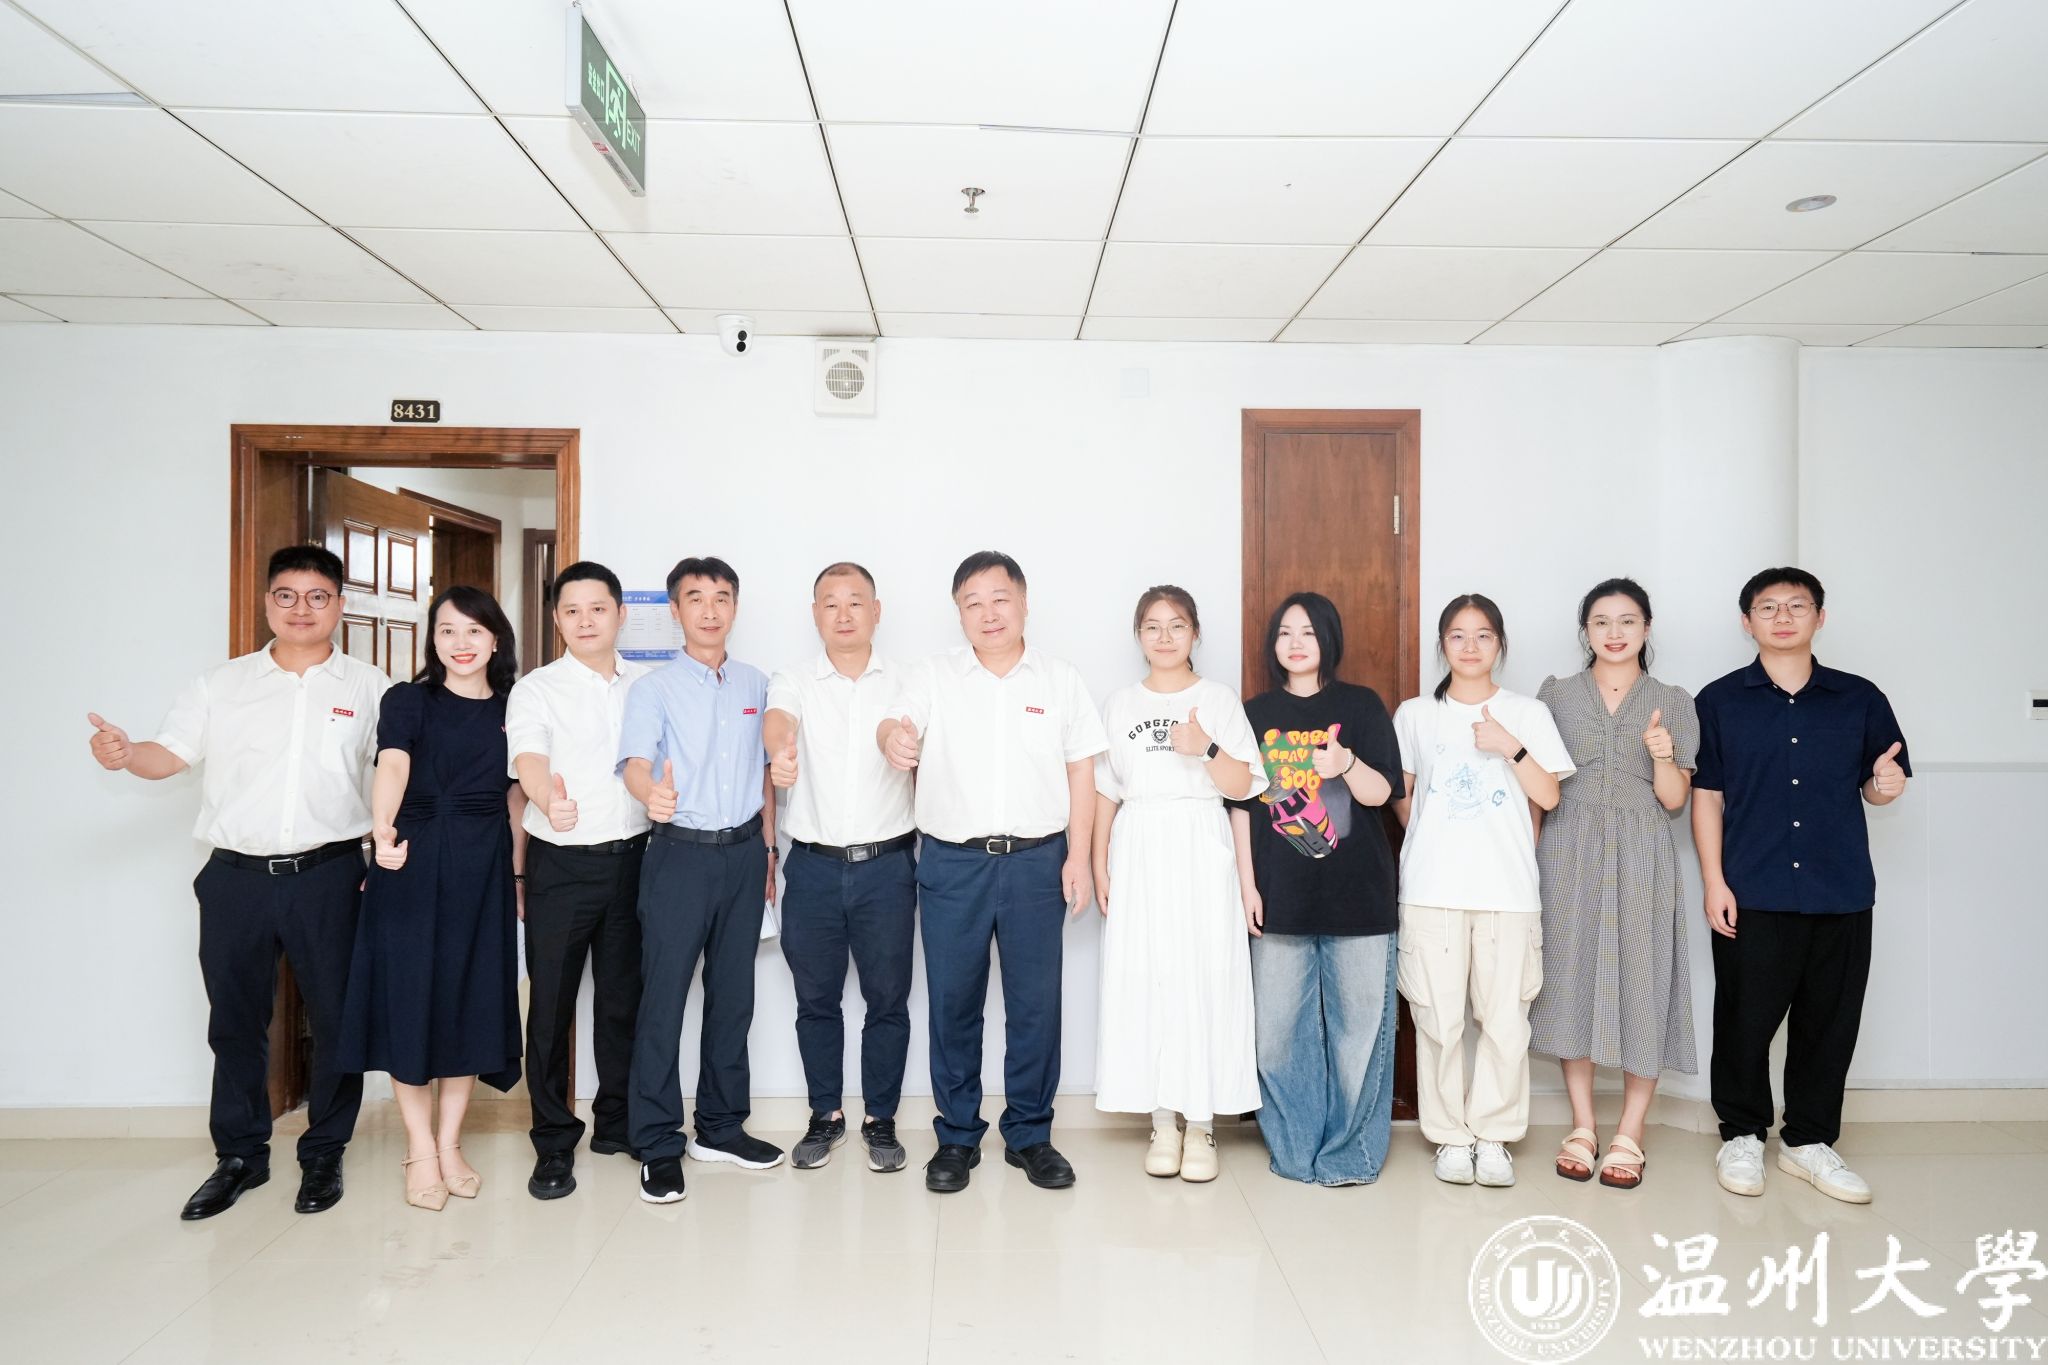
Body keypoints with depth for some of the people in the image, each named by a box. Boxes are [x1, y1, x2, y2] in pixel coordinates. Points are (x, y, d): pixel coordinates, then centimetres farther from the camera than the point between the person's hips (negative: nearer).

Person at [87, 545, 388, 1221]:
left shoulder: (369, 688, 2)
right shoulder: (221, 684, 7)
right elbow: (168, 754, 3)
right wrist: (124, 754, -18)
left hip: (328, 877, -2)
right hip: (236, 878, 2)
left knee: (336, 1017, 6)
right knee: (235, 1019, 12)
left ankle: (324, 1153, 23)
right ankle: (240, 1154, 28)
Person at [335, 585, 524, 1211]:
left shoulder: (512, 709, 8)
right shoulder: (408, 700, -2)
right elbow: (392, 768, -21)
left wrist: (518, 875, 10)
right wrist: (383, 830, -41)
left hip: (484, 868, 3)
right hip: (413, 862, -3)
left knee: (472, 999, 7)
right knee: (410, 996, 0)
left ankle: (449, 1143, 21)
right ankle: (420, 1149, 15)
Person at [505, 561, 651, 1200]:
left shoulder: (649, 684, 8)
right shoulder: (537, 689, -3)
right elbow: (528, 759, -20)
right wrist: (550, 798, -42)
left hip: (632, 855, 3)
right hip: (562, 862, -3)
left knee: (623, 996, 12)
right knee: (552, 1002, 2)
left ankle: (617, 1122, 27)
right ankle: (554, 1143, 14)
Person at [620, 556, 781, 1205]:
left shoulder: (756, 685, 10)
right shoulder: (654, 688, -3)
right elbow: (635, 760, -18)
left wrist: (768, 848, 13)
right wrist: (650, 792, -41)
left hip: (744, 853, 4)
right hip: (680, 853, -4)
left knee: (733, 994, 12)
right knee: (664, 998, -2)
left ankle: (721, 1126, 26)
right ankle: (658, 1144, 10)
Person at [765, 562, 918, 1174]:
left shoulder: (906, 682, 4)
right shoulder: (794, 682, 2)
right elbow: (777, 718, -21)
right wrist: (779, 751, -44)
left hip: (887, 865, 0)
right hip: (814, 866, 1)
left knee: (888, 999, 7)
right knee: (816, 999, 11)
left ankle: (881, 1118, 24)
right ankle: (825, 1116, 29)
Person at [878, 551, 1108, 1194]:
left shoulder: (1060, 680, 5)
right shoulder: (934, 677, 3)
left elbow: (1081, 773, 6)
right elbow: (898, 723, -14)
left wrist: (1079, 856, -2)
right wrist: (892, 736, -39)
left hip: (1037, 860, 0)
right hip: (952, 863, 0)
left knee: (1035, 1001, 6)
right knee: (953, 1002, 7)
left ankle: (1029, 1134, 23)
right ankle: (957, 1136, 23)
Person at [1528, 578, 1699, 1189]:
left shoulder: (1673, 702, 7)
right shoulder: (1555, 695, 7)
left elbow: (1674, 799, 3)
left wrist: (1663, 755, -16)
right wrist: (1529, 858, -3)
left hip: (1641, 860, 0)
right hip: (1569, 856, 1)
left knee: (1642, 985, -1)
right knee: (1572, 979, 4)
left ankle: (1629, 1136, 12)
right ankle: (1582, 1127, 17)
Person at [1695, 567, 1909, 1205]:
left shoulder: (1859, 698, 7)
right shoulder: (1720, 700, 2)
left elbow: (1877, 787, 13)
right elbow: (1706, 795, 1)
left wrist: (1887, 784, -12)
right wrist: (1714, 882, -5)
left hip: (1841, 895, 2)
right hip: (1751, 896, -2)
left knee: (1830, 1022, 10)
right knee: (1745, 1020, 4)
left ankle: (1808, 1140, 26)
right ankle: (1742, 1135, 22)